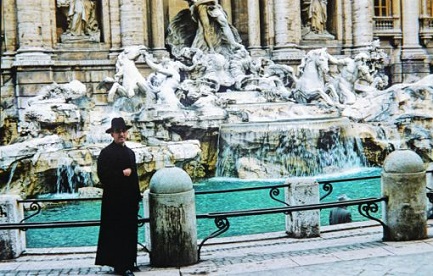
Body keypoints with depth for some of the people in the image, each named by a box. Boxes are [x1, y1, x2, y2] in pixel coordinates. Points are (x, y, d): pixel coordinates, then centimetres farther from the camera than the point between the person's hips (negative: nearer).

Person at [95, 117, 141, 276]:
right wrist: (122, 173, -13)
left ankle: (127, 263, 16)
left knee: (129, 232, 8)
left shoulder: (130, 153, 16)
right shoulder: (106, 153, -5)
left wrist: (137, 196, 14)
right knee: (116, 232, -4)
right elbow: (103, 175, -15)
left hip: (130, 199, 7)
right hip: (114, 199, -7)